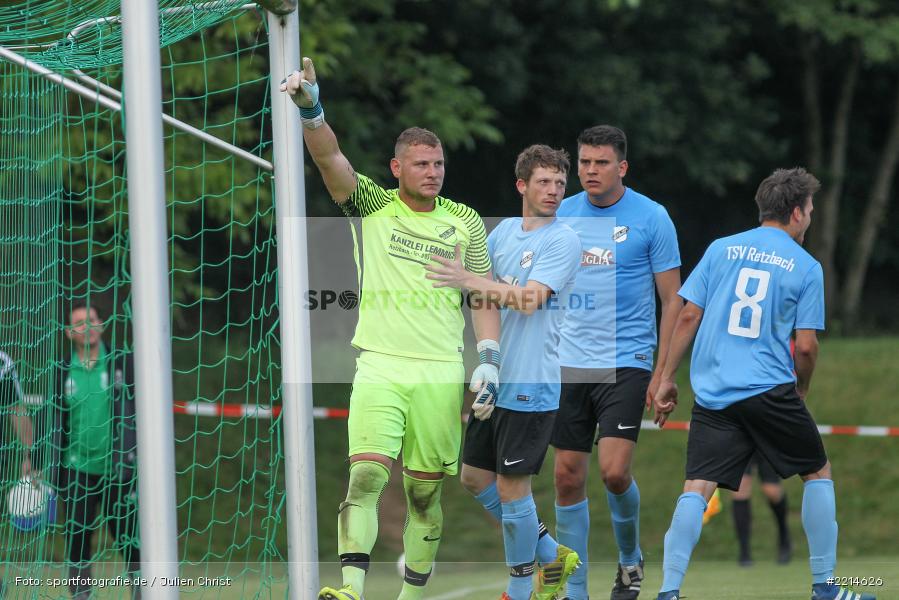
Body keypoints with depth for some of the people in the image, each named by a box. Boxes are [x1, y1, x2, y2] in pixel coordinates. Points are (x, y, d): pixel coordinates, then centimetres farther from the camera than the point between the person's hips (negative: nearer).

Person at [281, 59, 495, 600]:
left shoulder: (466, 223, 10)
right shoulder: (372, 206, 6)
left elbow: (483, 297, 13)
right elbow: (330, 156, -7)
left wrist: (488, 359, 2)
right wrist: (311, 108, -25)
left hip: (441, 373, 2)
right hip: (378, 367, -2)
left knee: (425, 492, 5)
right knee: (365, 475, -18)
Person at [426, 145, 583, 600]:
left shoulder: (564, 241, -10)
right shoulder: (505, 231, 12)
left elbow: (529, 300, -21)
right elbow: (472, 277, 22)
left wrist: (470, 282, -25)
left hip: (530, 386, -8)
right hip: (493, 379, 8)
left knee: (511, 487, -4)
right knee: (474, 478, 13)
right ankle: (550, 554, 26)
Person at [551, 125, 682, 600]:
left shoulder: (651, 218, -4)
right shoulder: (561, 214, 6)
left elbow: (672, 300, -1)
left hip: (626, 364, -4)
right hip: (569, 365, 4)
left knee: (614, 471, -15)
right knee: (567, 477, 1)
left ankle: (630, 557, 13)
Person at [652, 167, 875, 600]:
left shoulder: (721, 249, 9)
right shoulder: (806, 268, 2)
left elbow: (688, 316, 5)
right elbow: (805, 346, -1)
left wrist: (666, 379, 10)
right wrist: (801, 391, 17)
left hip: (712, 393, 2)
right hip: (770, 390, -2)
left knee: (697, 488, -3)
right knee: (818, 473, 16)